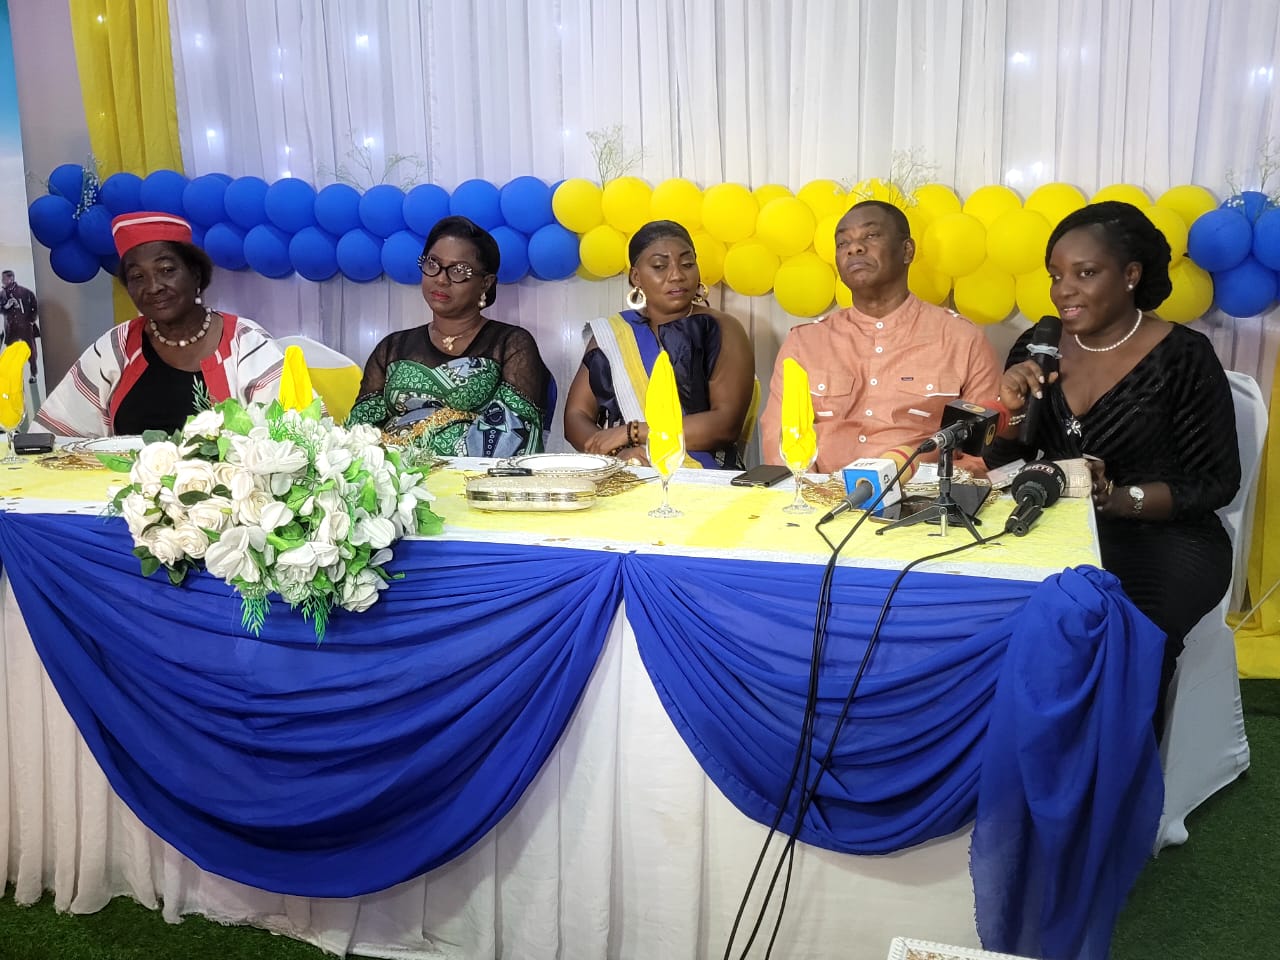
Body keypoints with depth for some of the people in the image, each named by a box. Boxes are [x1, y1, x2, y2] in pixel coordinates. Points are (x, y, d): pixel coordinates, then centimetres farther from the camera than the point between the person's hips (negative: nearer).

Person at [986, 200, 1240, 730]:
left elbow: (1216, 483, -6)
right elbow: (1002, 465, 9)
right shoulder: (1037, 346, 5)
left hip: (1160, 541, -4)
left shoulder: (1183, 357, -8)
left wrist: (1115, 498, -20)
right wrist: (1011, 410, -12)